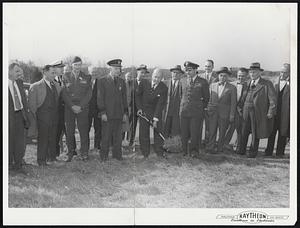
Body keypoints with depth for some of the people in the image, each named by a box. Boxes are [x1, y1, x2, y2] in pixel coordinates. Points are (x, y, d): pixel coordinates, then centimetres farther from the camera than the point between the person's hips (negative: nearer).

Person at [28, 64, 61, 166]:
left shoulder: (56, 85, 12)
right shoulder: (35, 86, -4)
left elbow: (60, 99, 15)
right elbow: (31, 104, -4)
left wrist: (58, 114, 6)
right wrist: (35, 117, -8)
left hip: (55, 115, 5)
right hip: (43, 116, -5)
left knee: (53, 137, 10)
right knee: (43, 137, 0)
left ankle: (52, 157, 23)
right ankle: (41, 160, 9)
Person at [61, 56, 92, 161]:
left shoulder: (86, 77, 7)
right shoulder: (66, 77, 7)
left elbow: (88, 94, 2)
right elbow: (64, 93, 1)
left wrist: (80, 106, -9)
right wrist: (72, 106, -9)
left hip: (82, 108, 0)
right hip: (69, 108, 1)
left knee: (84, 131, -3)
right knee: (69, 131, 1)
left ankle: (84, 153, 5)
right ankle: (70, 153, 12)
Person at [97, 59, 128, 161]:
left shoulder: (122, 82, 13)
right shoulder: (102, 82, 0)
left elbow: (124, 98, 14)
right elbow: (100, 98, -3)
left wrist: (125, 112, 8)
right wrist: (102, 112, -10)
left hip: (119, 114, 4)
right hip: (107, 114, -4)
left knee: (118, 136, 6)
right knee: (106, 136, 0)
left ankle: (117, 154, 15)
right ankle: (104, 155, 9)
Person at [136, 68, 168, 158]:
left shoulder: (163, 88, -15)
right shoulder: (144, 82, -9)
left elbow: (160, 104, -17)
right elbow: (138, 95, 4)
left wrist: (156, 119, -20)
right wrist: (139, 108, -5)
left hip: (156, 112, -1)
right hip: (144, 111, 1)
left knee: (158, 131, 0)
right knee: (143, 133, 1)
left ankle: (159, 152, 12)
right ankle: (145, 153, 11)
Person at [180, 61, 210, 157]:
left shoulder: (202, 82, 0)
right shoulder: (183, 81, 12)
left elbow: (206, 97, 9)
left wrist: (202, 107, 12)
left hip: (196, 112, -3)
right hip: (184, 111, 3)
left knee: (195, 133, -2)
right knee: (184, 133, 3)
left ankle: (194, 151, 13)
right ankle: (184, 151, 14)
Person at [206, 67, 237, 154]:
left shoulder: (232, 88, 0)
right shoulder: (212, 85, 10)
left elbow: (233, 103, -1)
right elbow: (209, 98, 13)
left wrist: (232, 115, -5)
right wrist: (208, 109, 6)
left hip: (224, 114, -2)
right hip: (213, 112, 2)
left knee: (222, 132, 4)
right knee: (212, 131, -2)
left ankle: (220, 148, 12)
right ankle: (210, 148, 0)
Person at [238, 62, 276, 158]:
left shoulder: (267, 84, -3)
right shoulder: (248, 83, 14)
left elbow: (273, 99, -7)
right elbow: (244, 97, 21)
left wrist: (271, 112, -13)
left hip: (258, 112, -4)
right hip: (246, 111, 4)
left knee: (255, 132, 3)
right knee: (244, 132, 6)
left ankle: (253, 151, 15)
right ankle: (242, 150, 17)